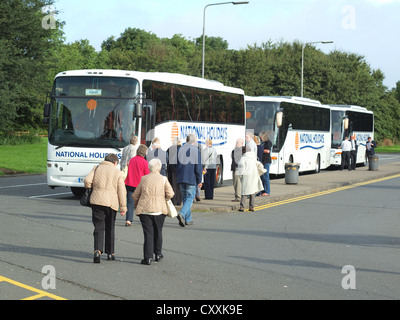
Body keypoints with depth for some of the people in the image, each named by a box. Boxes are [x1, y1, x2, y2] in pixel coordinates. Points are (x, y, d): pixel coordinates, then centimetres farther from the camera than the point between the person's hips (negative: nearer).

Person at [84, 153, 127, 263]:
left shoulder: (97, 168, 10)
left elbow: (87, 181, -3)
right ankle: (110, 253, 19)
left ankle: (97, 251, -21)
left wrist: (91, 189, 18)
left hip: (97, 201, 0)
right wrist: (123, 207, 4)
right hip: (111, 202, 0)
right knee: (110, 228, 14)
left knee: (99, 227, 0)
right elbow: (121, 191, 1)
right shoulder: (117, 172, 5)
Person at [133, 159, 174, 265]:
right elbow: (170, 194, -6)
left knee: (148, 233, -1)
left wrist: (136, 205, 27)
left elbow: (135, 195, 9)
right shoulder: (163, 179, 0)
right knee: (158, 232, 17)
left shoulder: (144, 179, 4)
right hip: (159, 210, 0)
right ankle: (158, 254, 27)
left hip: (144, 210, 0)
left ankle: (148, 257, -6)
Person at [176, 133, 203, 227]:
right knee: (190, 198, -2)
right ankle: (182, 214, -24)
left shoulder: (181, 150, 8)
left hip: (181, 178, 5)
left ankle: (188, 219, 14)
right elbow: (198, 167, -9)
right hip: (191, 179, -5)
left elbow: (177, 165, 11)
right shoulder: (196, 150, -6)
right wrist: (199, 180, -3)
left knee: (185, 198, 13)